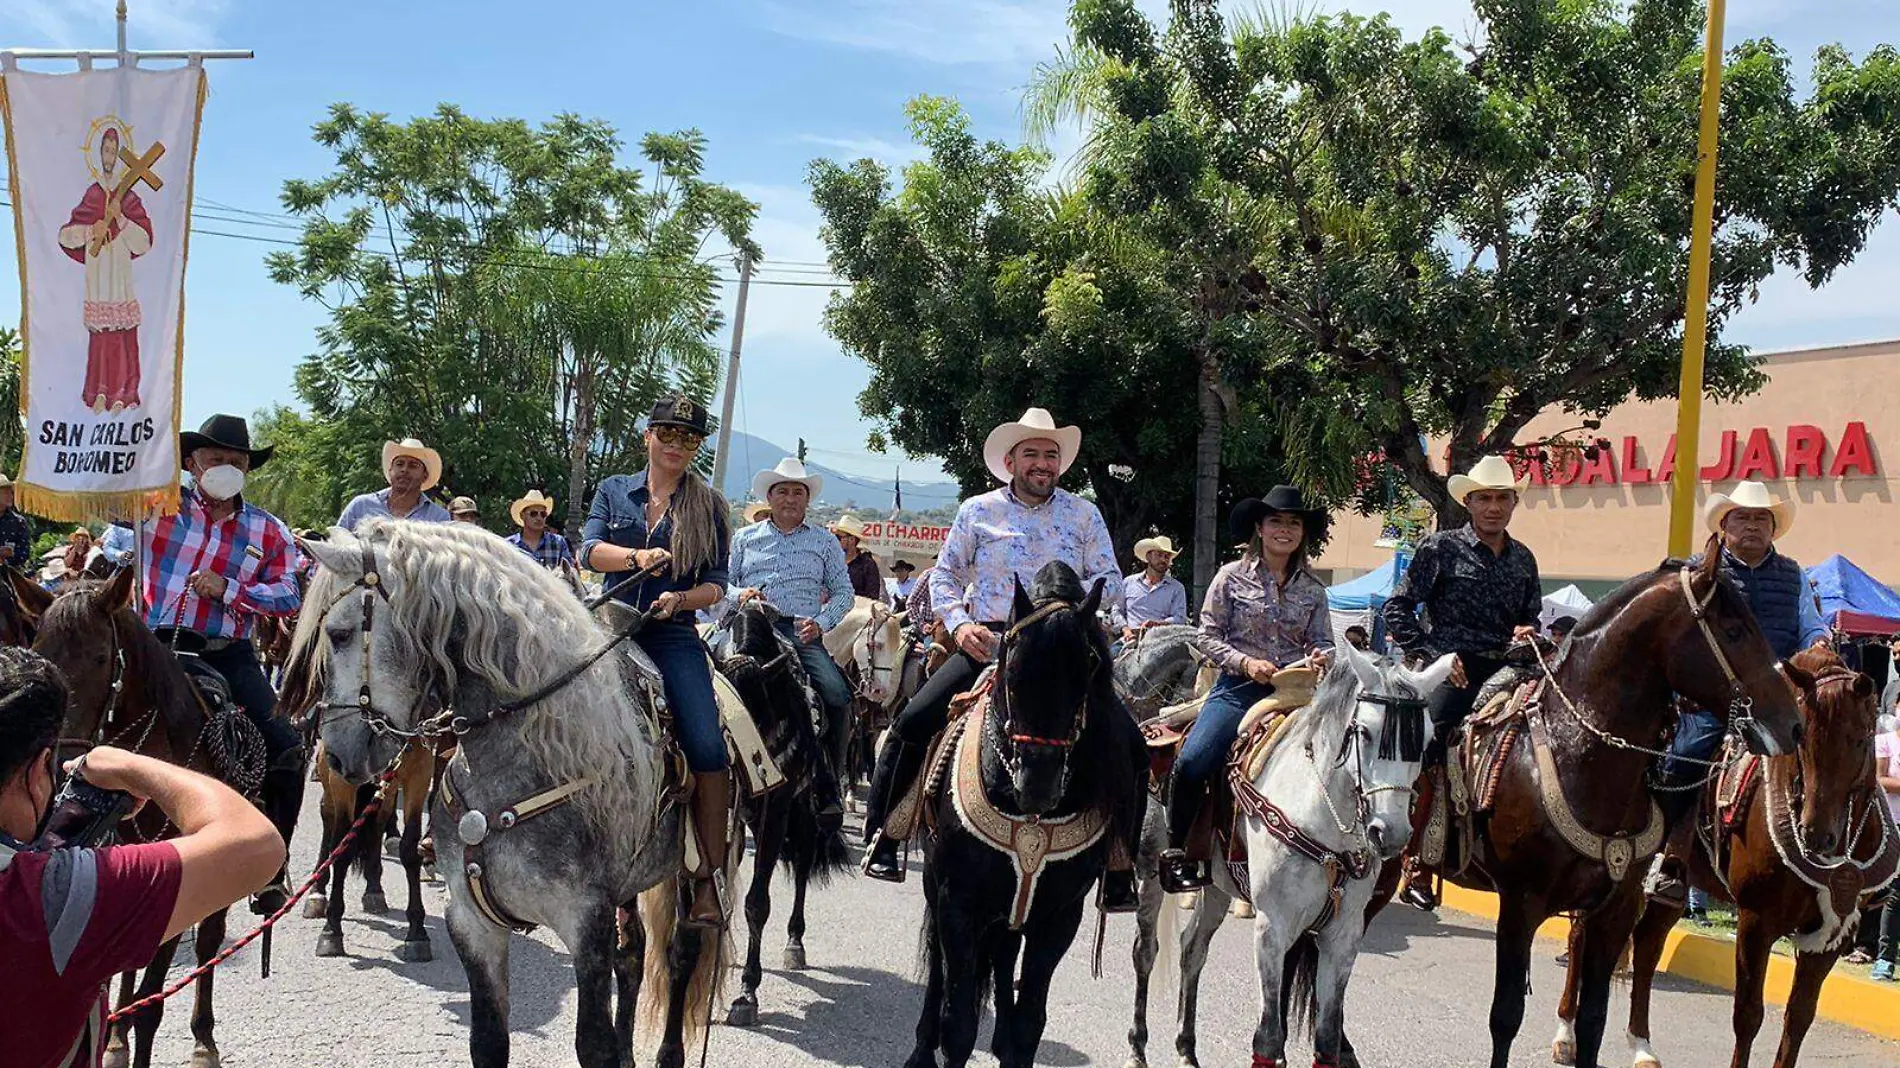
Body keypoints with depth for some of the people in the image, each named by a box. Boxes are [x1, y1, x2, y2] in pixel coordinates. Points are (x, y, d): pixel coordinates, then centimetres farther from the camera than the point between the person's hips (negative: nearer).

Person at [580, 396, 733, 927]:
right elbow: (589, 549, -1)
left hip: (675, 637, -1)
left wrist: (681, 598, -13)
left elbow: (716, 585, 8)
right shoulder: (614, 490, 15)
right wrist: (637, 556, -20)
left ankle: (706, 880, -12)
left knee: (707, 749, -19)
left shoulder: (708, 504, 12)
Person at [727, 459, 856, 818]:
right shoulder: (745, 539, 20)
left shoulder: (826, 542, 19)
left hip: (803, 633, 1)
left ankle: (826, 786, -9)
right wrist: (738, 594, -6)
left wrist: (822, 621, -1)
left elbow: (843, 592, 16)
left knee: (837, 695, -22)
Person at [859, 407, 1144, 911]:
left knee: (1129, 744, -14)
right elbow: (944, 575, 13)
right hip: (986, 643, 0)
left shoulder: (1085, 515, 11)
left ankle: (1119, 871, -3)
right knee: (912, 723, -16)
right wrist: (959, 623, -5)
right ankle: (881, 840, -2)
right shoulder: (977, 511, 10)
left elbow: (1111, 583, 8)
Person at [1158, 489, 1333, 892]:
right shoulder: (1232, 577, 4)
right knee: (1191, 763, -22)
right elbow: (1207, 636, 2)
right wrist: (1245, 662, -13)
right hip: (1239, 688, -2)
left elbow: (1322, 642, 16)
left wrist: (1321, 657, -8)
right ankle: (1178, 851, -3)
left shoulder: (1312, 589, 12)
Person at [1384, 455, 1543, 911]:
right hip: (1450, 671, -5)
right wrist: (1434, 654, -7)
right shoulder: (1441, 548, 2)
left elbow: (1532, 618, 29)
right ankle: (1417, 865, -15)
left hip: (1504, 671, 5)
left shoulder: (1523, 559, 18)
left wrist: (1529, 632, 5)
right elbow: (1398, 609, 0)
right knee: (1430, 747, -21)